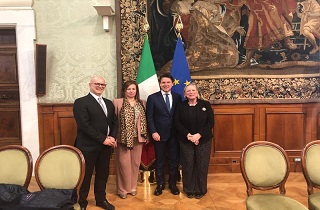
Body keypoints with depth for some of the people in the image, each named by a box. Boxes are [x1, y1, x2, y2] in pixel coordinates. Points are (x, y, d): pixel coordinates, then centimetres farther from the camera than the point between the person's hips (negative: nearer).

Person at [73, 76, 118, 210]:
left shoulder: (109, 103, 13)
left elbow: (114, 122, 13)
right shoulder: (81, 102, -9)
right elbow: (84, 125, -17)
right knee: (85, 175, 8)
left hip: (106, 146, 6)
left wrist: (113, 137, -6)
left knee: (103, 174, 16)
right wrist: (102, 139, -18)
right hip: (88, 146, -6)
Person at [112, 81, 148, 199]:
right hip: (123, 137, -4)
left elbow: (144, 120, 10)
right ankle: (123, 189, 18)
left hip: (138, 138, 4)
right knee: (124, 163, 2)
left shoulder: (142, 103, 9)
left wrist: (145, 135, 4)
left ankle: (133, 187, 28)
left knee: (135, 163, 11)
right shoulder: (117, 102, -3)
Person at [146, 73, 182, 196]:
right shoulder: (152, 98, -1)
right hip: (159, 134, -2)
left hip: (174, 134, 2)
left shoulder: (177, 97, 5)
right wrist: (153, 132, -11)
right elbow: (149, 117, -3)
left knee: (174, 160, 11)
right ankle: (160, 184, 24)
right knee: (159, 161, 9)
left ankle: (173, 184, 27)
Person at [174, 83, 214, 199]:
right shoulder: (180, 106, 3)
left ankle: (200, 190, 21)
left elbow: (211, 122, -4)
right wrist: (188, 135, -16)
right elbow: (177, 123, -3)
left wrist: (199, 135, -15)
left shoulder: (206, 104, 2)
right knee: (188, 165, 4)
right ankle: (189, 190, 20)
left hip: (203, 140, 0)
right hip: (186, 141, 0)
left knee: (202, 165, 4)